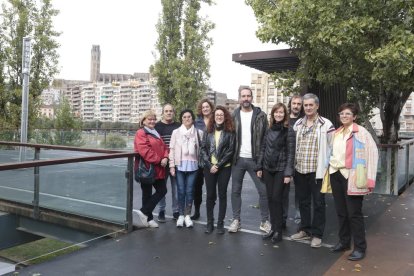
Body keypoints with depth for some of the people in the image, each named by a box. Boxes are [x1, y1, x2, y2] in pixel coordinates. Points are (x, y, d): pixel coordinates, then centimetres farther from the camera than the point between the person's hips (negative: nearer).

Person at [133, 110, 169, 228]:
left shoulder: (156, 133, 18)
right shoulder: (141, 133, -9)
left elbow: (164, 147, 14)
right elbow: (145, 151, -21)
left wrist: (165, 158, -7)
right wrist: (159, 161, -18)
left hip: (158, 169, 8)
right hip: (146, 169, -8)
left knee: (162, 190, 6)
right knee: (147, 193, 1)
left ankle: (145, 213, 13)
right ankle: (148, 217, 13)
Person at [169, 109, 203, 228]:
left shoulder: (199, 133, 5)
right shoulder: (176, 132, 5)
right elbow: (172, 149, 3)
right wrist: (172, 165, -2)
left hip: (193, 165, 0)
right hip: (180, 165, 0)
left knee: (189, 191, 4)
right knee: (181, 191, 3)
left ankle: (187, 215, 15)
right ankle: (181, 215, 15)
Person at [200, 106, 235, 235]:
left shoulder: (230, 132, -1)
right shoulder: (208, 131, 7)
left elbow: (230, 151, -6)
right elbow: (203, 149, 2)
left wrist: (218, 165, -12)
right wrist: (209, 165, -9)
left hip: (224, 167, -2)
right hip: (209, 167, 2)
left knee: (222, 195, 5)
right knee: (210, 195, 7)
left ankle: (220, 223, 13)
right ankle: (210, 222, 17)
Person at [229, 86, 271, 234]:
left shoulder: (261, 115, 0)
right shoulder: (234, 116, 5)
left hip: (255, 159, -2)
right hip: (238, 159, 2)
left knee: (263, 190, 1)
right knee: (235, 191, 8)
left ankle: (265, 220, 16)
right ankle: (236, 220, 21)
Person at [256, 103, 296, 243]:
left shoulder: (288, 130, -7)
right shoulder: (269, 129, 9)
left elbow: (291, 153, -10)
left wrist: (288, 173, -15)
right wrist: (259, 167, 8)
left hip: (281, 169, -5)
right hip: (268, 169, 5)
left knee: (277, 199, -2)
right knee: (270, 199, 9)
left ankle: (278, 230, 11)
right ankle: (274, 227, 20)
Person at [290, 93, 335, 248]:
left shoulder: (326, 124, -6)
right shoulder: (298, 124, 9)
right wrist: (292, 166, 8)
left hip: (317, 171, -5)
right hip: (300, 170, 5)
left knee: (318, 203, 5)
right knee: (303, 202, 14)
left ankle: (317, 234, 16)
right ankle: (305, 230, 28)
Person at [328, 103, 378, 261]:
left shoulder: (361, 132, -6)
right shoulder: (336, 133, 13)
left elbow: (372, 154, -12)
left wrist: (369, 180, -17)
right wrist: (330, 169, 12)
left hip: (351, 176, -6)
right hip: (336, 175, 6)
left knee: (354, 213, -2)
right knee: (341, 212, 14)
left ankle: (360, 247, 11)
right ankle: (344, 242, 28)